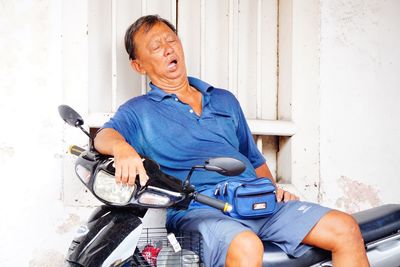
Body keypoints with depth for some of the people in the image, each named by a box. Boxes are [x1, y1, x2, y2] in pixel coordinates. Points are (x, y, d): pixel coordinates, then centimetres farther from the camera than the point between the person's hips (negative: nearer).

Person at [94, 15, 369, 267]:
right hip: (196, 209, -5)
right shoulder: (138, 111, 11)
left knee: (345, 229, -13)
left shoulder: (225, 100, 25)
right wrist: (122, 148, -35)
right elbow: (104, 135, -10)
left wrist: (273, 190, 11)